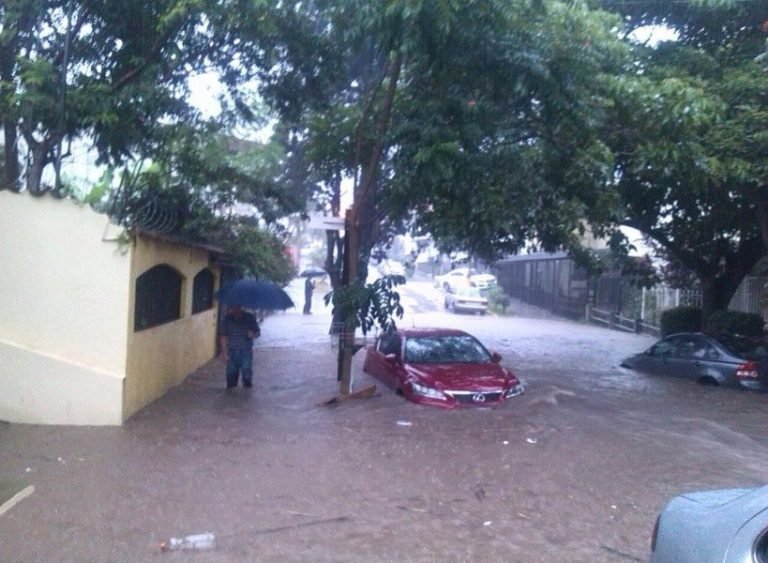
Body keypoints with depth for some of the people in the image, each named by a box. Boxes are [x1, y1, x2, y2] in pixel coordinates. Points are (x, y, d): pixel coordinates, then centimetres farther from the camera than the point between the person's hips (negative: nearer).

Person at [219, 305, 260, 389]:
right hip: (232, 351, 1)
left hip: (246, 351, -1)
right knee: (231, 374, 7)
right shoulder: (227, 319, -1)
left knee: (247, 375, -1)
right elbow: (224, 336, 4)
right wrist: (224, 351, 1)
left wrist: (253, 334, -21)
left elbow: (258, 333, 2)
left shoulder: (250, 318, -4)